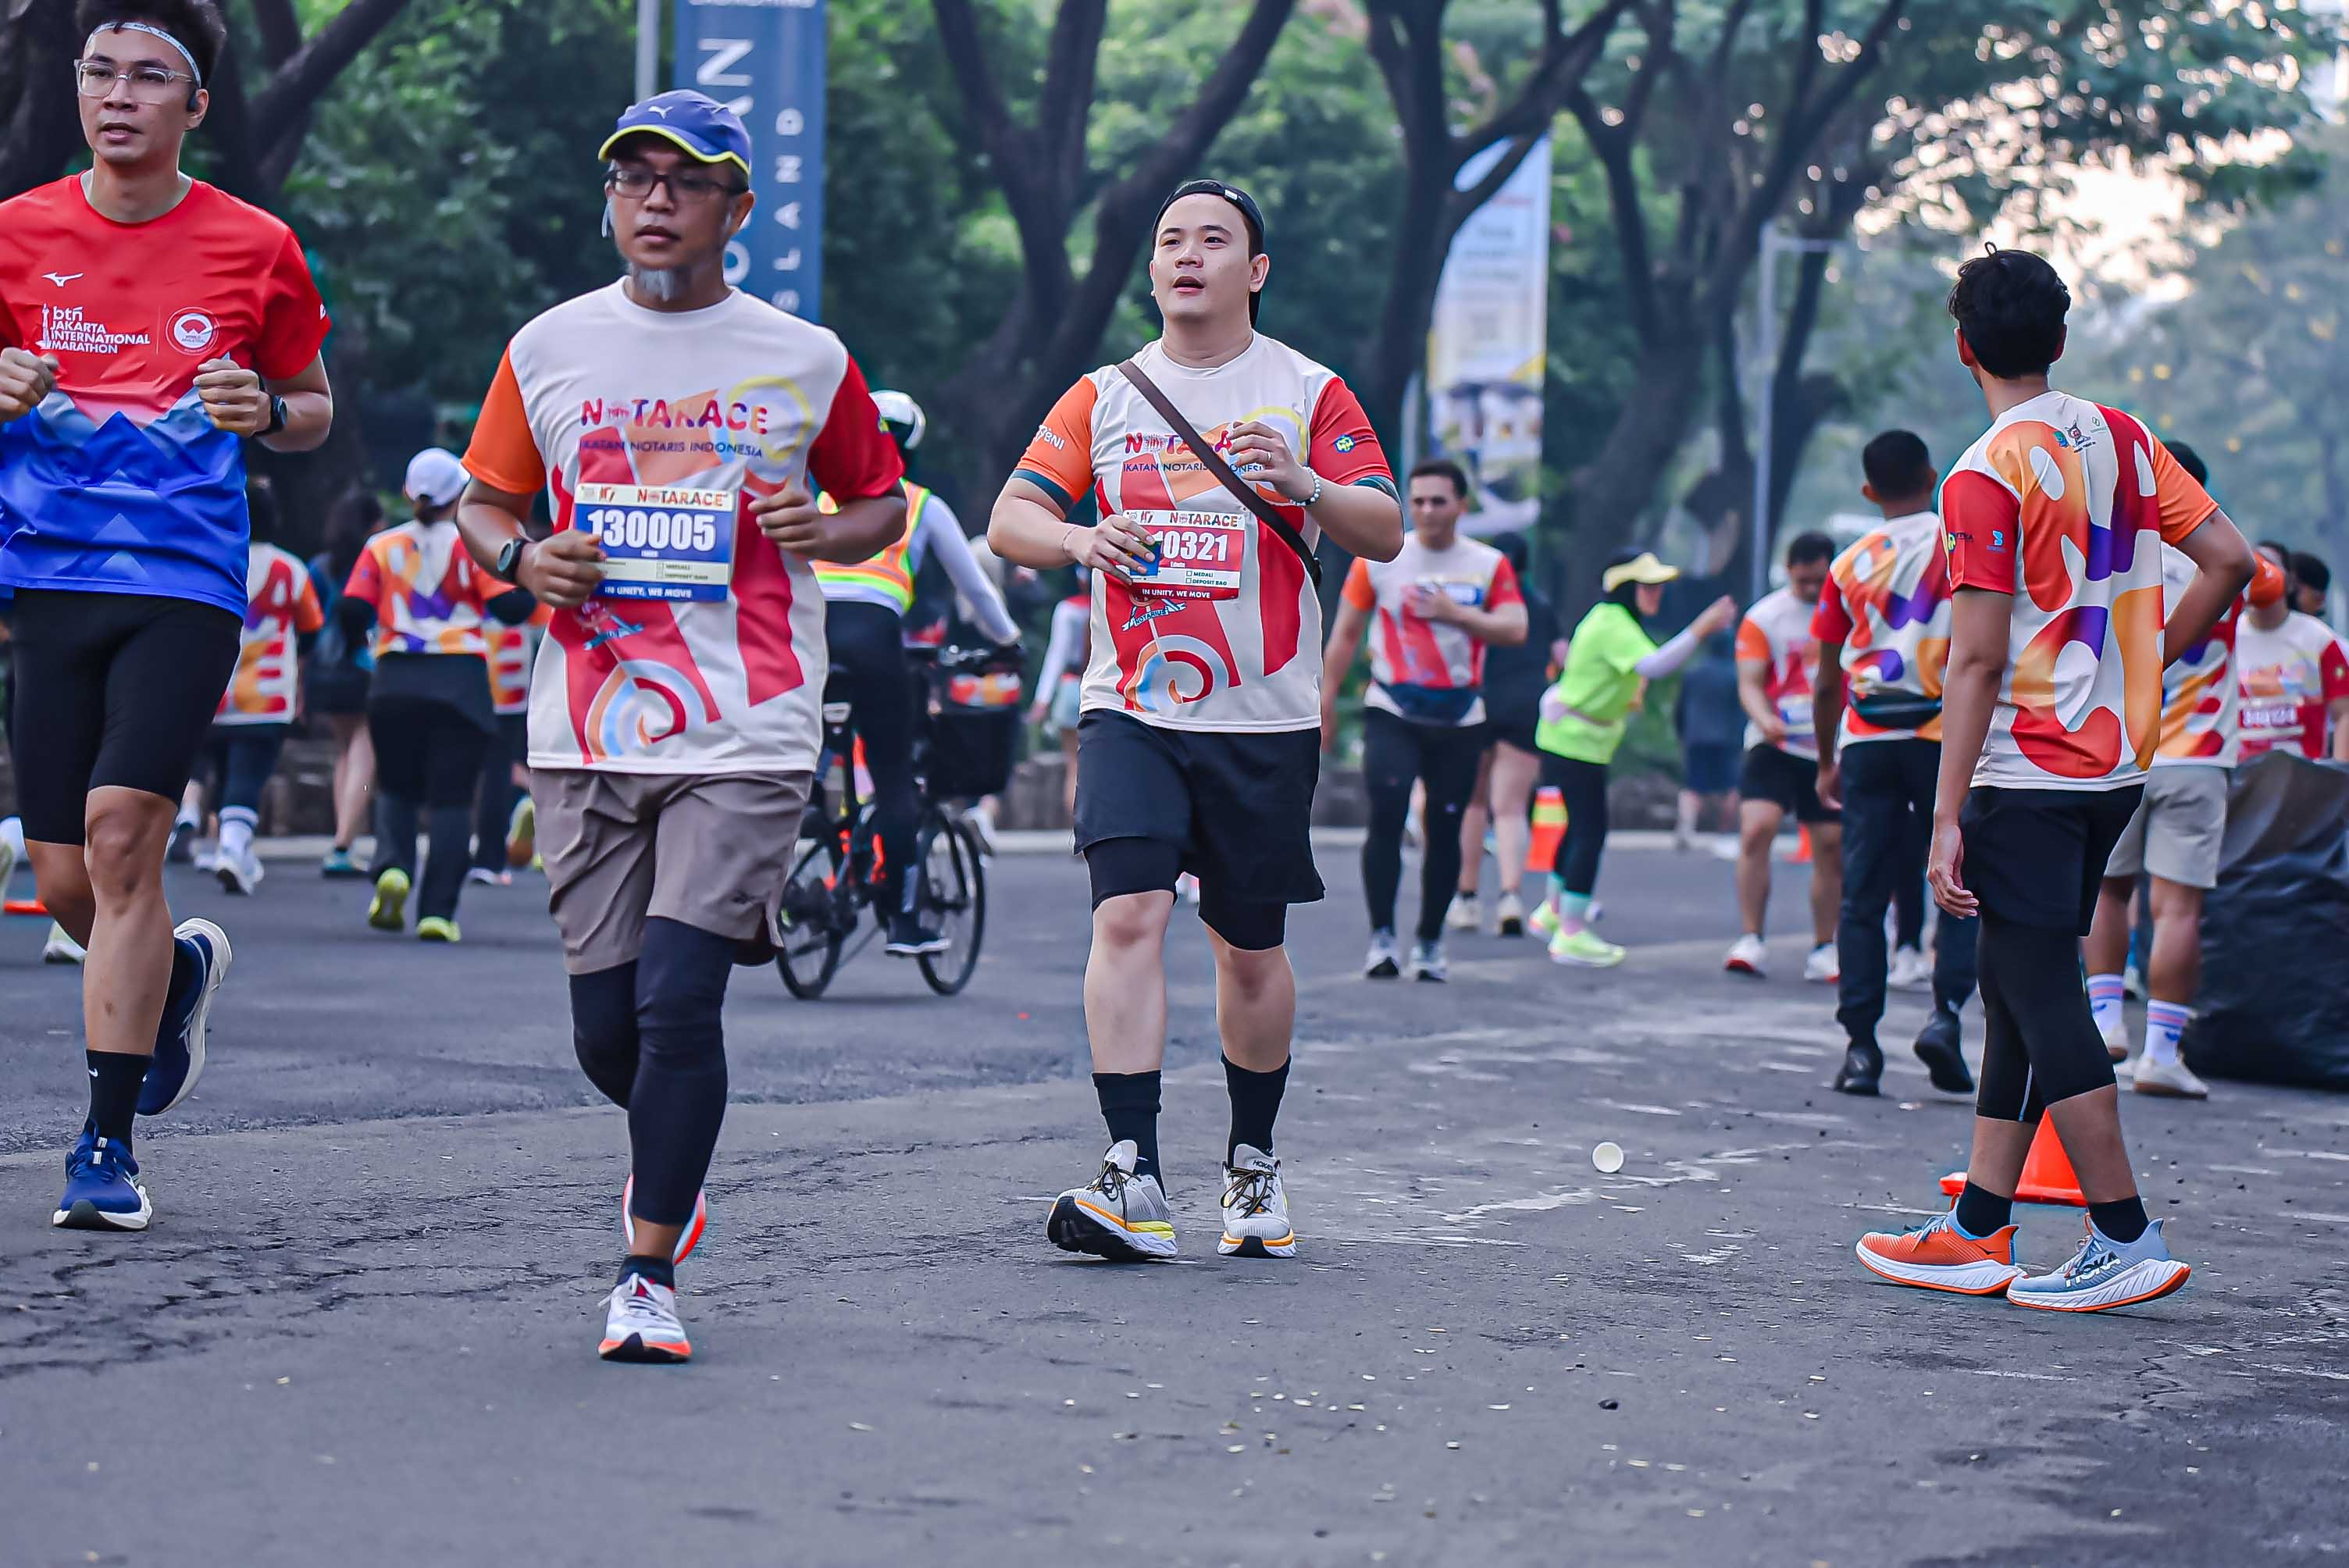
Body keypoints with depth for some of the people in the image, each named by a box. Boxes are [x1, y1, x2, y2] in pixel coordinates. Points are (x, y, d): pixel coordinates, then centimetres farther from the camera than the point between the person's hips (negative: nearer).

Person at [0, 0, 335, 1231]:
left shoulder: (255, 248, 3)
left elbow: (313, 412, 14)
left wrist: (268, 411, -8)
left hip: (187, 583, -2)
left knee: (120, 829, -17)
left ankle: (108, 1143, -8)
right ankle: (182, 968, 39)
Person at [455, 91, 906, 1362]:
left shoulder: (806, 361, 5)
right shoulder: (548, 350, 9)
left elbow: (883, 501, 16)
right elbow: (482, 502, 18)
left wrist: (825, 532, -6)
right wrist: (520, 558, -5)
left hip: (745, 740, -2)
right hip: (586, 739, 2)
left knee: (680, 1002, -14)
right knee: (606, 1028, 4)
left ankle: (649, 1273, -4)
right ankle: (671, 1156, 37)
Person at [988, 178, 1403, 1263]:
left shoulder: (1309, 392, 5)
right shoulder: (1104, 397, 11)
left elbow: (1385, 534, -1)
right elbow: (1008, 521, 6)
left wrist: (1305, 485, -21)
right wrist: (1078, 538, -16)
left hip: (1265, 719, 0)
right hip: (1131, 710, 0)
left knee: (1251, 950, 7)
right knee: (1129, 916, -17)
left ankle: (1253, 1163, 27)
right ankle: (1135, 1182, -21)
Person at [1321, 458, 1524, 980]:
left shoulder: (1489, 566, 3)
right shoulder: (1380, 559, 2)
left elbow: (1515, 629, -9)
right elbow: (1345, 634, 7)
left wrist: (1453, 612, -22)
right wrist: (1325, 706, 4)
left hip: (1460, 720, 1)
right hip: (1392, 714, -1)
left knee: (1444, 830, 4)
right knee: (1386, 817, -16)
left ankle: (1429, 942, 16)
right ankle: (1382, 937, -12)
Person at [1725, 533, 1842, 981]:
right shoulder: (1765, 617, -4)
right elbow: (1750, 682, -9)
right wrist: (1766, 719, -28)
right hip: (1776, 746, -3)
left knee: (1832, 845, 3)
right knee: (1756, 828, -20)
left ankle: (1824, 950, 15)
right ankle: (1751, 941, -15)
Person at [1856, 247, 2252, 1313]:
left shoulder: (1984, 477, -13)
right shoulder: (2123, 440, 8)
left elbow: (1977, 659, -16)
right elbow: (2230, 561, 4)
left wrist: (1946, 816, -15)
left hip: (2027, 775, -8)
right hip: (2117, 763, 8)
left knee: (2042, 998, -3)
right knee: (2017, 988, 13)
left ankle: (2127, 1241, -3)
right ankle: (1978, 1235, 16)